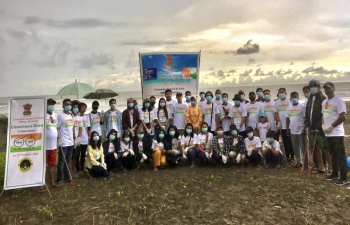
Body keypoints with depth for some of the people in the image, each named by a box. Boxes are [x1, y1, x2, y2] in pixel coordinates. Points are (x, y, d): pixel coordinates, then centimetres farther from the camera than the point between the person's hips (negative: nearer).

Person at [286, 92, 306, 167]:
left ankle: (305, 161, 8)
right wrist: (288, 129, 11)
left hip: (301, 130, -5)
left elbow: (306, 118, -8)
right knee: (295, 147, 11)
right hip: (292, 130, 5)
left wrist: (305, 128, -14)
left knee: (303, 147, 0)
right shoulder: (289, 107, 11)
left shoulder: (302, 107, -6)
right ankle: (298, 161, 21)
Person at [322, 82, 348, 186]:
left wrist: (331, 126, -16)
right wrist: (323, 125, 5)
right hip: (328, 134, 8)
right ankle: (335, 174, 27)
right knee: (333, 154, 17)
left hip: (337, 133, -8)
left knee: (340, 156, -5)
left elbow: (343, 117, -18)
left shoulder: (338, 101, -13)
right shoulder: (324, 102, 14)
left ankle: (344, 178, 1)